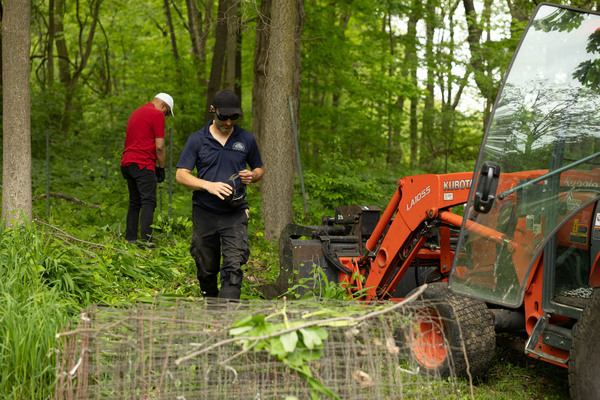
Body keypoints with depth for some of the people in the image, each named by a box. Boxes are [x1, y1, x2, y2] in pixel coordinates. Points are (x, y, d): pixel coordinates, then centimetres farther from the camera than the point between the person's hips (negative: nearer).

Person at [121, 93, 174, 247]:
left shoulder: (136, 113, 23)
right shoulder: (157, 115, -4)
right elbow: (159, 146, -9)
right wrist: (161, 168, 3)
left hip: (127, 162, 9)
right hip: (143, 164, -9)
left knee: (134, 202, 12)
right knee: (148, 202, -11)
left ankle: (130, 239, 11)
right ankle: (145, 241, -19)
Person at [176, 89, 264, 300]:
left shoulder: (246, 139, 5)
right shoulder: (197, 140, 0)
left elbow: (259, 169, 19)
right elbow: (181, 175, -4)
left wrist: (252, 176, -6)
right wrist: (209, 185, -20)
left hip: (235, 213, 0)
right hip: (205, 213, 0)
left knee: (233, 267, -14)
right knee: (206, 269, 12)